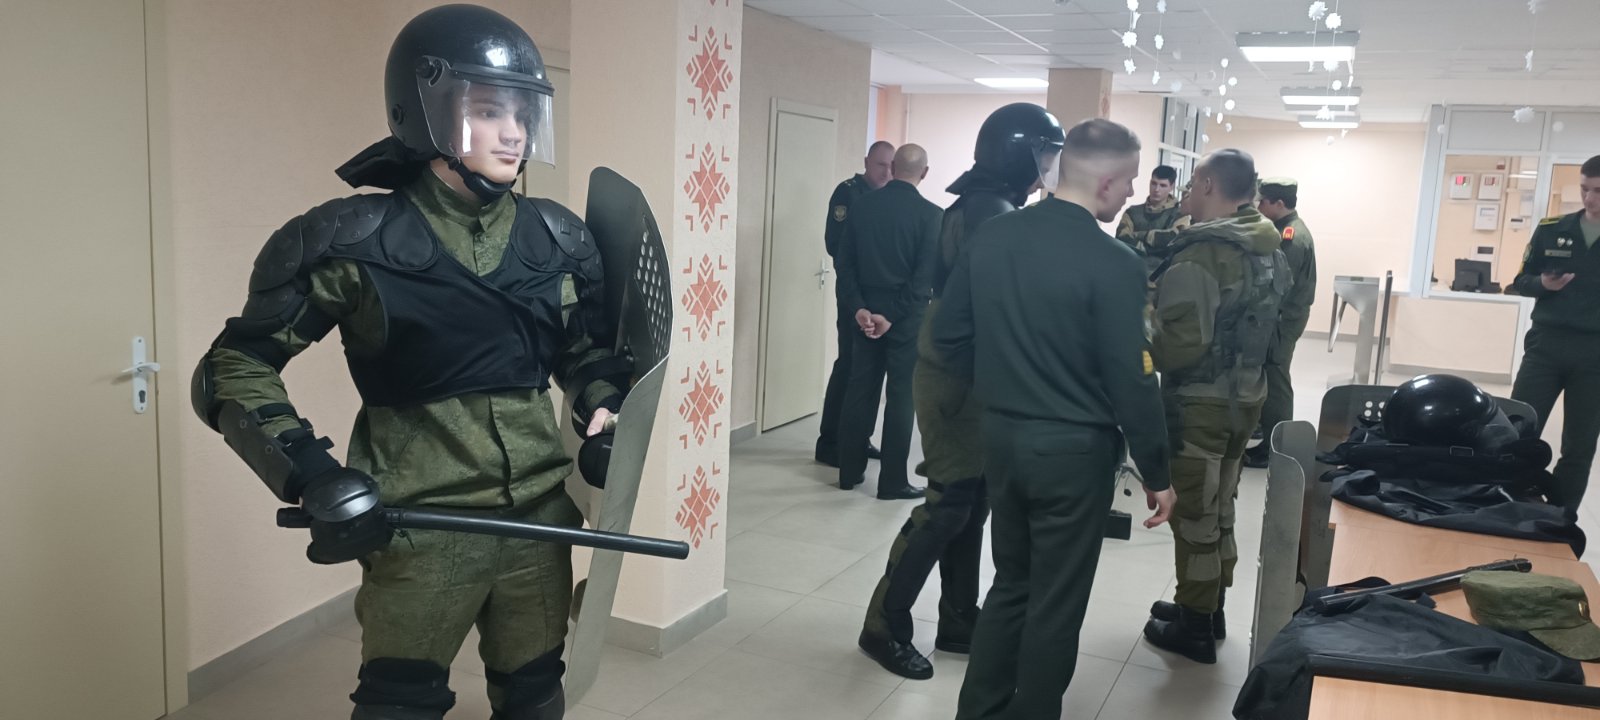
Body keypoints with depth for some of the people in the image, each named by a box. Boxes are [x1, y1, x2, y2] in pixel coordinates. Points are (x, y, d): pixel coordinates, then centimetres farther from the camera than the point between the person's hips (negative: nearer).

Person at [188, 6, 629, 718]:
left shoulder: (555, 237, 3)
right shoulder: (360, 240, -10)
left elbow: (589, 348, 18)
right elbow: (235, 369, -5)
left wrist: (602, 409, -2)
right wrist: (313, 475, -16)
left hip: (541, 516, 4)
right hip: (419, 527, -4)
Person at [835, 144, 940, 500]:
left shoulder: (862, 205, 3)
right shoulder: (930, 214, -9)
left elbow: (845, 262, 0)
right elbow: (926, 276, -15)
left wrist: (858, 308, -3)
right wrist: (893, 316, -12)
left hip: (866, 312, 4)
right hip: (907, 317, -4)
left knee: (859, 391, 12)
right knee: (901, 397, 2)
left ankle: (850, 472, 19)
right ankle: (892, 482, 6)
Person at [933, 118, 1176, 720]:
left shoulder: (991, 236, 0)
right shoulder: (1114, 263, -17)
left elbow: (949, 334, 6)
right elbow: (1131, 379, -16)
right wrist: (1158, 473, -5)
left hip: (1001, 437, 6)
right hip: (1074, 448, -6)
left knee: (1010, 583, 20)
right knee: (1056, 602, 9)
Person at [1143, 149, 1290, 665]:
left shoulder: (1200, 254, -22)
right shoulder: (1270, 250, 6)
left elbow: (1183, 345, -27)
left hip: (1200, 404, -8)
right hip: (1247, 396, 9)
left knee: (1193, 516, 4)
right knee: (1218, 508, 20)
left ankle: (1195, 628, 16)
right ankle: (1208, 608, 33)